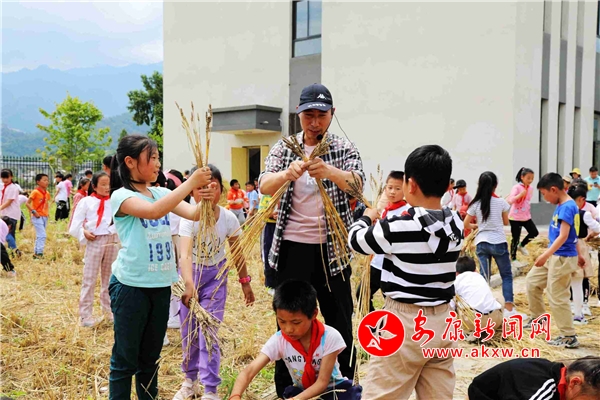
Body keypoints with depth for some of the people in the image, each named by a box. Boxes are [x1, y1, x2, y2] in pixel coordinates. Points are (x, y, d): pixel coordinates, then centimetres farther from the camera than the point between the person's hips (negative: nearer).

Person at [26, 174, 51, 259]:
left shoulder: (47, 193, 8)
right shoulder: (35, 192, -13)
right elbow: (27, 203, -14)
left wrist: (46, 212, 9)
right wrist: (34, 212, -19)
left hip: (45, 217, 8)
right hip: (37, 217, -8)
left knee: (39, 236, 14)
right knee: (42, 235, -14)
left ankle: (36, 253, 23)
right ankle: (39, 253, -10)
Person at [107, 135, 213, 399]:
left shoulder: (161, 193, 9)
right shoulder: (121, 196, -11)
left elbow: (195, 214, -1)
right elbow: (154, 212, -29)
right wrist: (190, 183, -29)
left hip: (161, 285, 6)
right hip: (131, 286, -6)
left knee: (150, 358, 18)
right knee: (125, 359, 4)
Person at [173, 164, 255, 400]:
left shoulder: (229, 219, -17)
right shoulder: (188, 219, -26)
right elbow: (185, 255, -41)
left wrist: (245, 282, 4)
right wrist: (189, 285, -57)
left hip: (216, 275, 0)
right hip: (191, 274, 0)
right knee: (188, 331, 10)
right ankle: (190, 380, 32)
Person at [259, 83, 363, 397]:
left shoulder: (345, 149, -1)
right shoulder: (283, 148, 2)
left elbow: (357, 184, -20)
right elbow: (264, 186, -13)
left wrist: (329, 171, -42)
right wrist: (287, 174, -36)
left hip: (332, 249, -1)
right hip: (292, 248, 1)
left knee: (339, 321, 8)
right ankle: (285, 389, 25)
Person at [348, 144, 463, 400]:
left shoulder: (398, 228, -18)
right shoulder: (455, 224, 1)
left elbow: (355, 239, -1)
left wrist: (367, 218, 19)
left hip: (405, 323, -6)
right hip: (442, 322, 7)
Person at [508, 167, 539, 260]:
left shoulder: (531, 188, 4)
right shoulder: (516, 187, -17)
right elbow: (510, 201, -30)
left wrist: (529, 213, 18)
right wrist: (520, 194, -40)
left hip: (526, 217, 6)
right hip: (515, 217, -6)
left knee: (534, 232, -3)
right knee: (516, 238, 1)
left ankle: (521, 245, 22)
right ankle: (513, 258, 16)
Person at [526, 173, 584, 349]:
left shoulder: (567, 207, -20)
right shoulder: (564, 206, 9)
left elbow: (563, 236, -28)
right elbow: (572, 234, 18)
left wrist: (545, 254, -35)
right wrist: (578, 255, 27)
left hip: (562, 258, -10)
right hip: (554, 256, 10)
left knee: (557, 298, -2)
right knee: (532, 280, 19)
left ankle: (569, 337, 7)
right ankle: (538, 318, 32)